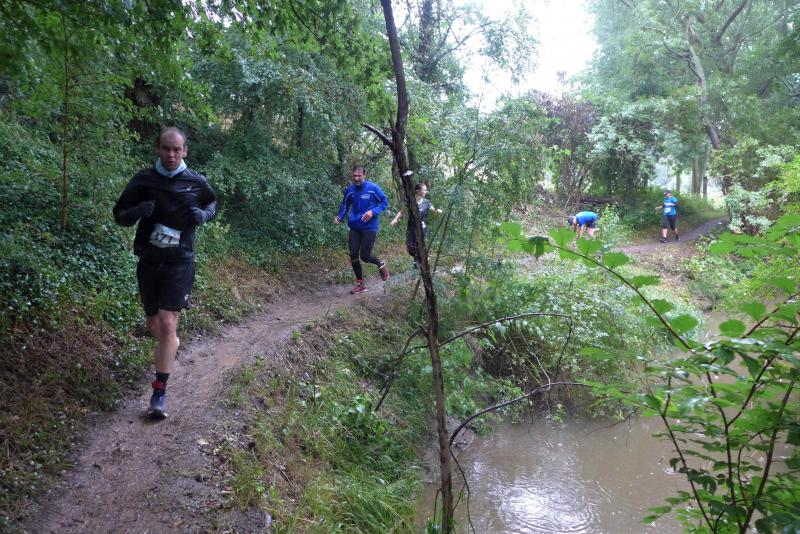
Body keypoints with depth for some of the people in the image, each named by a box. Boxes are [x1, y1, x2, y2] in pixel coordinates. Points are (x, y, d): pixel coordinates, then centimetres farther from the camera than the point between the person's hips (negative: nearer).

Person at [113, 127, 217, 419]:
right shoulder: (143, 180, -4)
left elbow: (212, 203, 17)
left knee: (167, 324, -13)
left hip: (179, 263, -2)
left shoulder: (196, 182, -4)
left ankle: (160, 392, -6)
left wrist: (203, 215, -7)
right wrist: (136, 212, -20)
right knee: (154, 324, 16)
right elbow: (120, 215, 3)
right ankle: (171, 345, 52)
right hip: (149, 261, 3)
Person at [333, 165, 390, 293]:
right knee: (353, 255, 1)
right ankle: (360, 284, 18)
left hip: (370, 227, -4)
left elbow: (385, 202, -2)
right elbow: (344, 205, 15)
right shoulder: (349, 190, 1)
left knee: (365, 256, -6)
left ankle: (381, 265, 28)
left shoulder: (373, 188, -10)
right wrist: (339, 217, -3)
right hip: (355, 227, 4)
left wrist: (373, 211, -18)